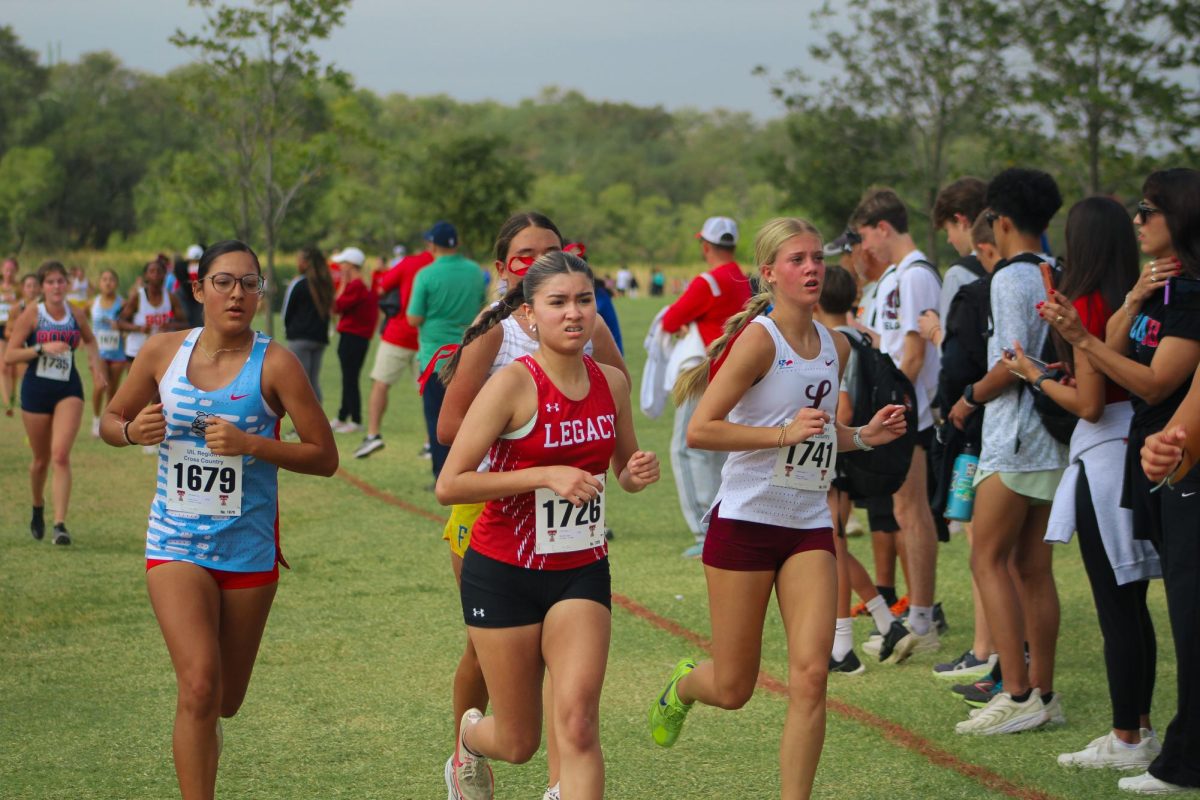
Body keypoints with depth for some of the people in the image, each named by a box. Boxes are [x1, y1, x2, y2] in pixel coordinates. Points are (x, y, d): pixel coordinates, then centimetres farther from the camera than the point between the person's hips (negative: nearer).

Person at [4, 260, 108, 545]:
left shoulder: (76, 314, 1)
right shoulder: (32, 314, -7)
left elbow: (90, 341, 24)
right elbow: (9, 356, -11)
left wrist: (96, 366, 7)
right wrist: (42, 348, -22)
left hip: (69, 390, 1)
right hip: (36, 390, -1)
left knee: (61, 455, -15)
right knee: (41, 459, 12)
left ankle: (60, 524, -16)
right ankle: (38, 509, 41)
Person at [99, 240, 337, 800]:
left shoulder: (274, 364, -9)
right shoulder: (163, 352, -2)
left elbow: (324, 458, -9)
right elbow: (110, 420, 12)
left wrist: (250, 443, -23)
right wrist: (133, 430, -11)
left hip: (249, 546, 0)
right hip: (176, 541, 0)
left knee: (226, 701, 14)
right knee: (199, 685, -18)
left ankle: (201, 733, 51)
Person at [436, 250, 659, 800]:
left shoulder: (612, 382, 1)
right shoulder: (513, 383, -15)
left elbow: (623, 470, 19)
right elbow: (448, 486, -20)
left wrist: (638, 473, -5)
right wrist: (547, 475, -25)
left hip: (582, 571, 3)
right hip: (504, 573, -3)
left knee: (577, 722, -16)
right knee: (519, 742, 8)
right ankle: (470, 737, 45)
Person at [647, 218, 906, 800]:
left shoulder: (835, 347, 9)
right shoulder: (759, 339, -13)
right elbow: (699, 430, -19)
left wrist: (864, 436, 6)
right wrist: (784, 433, -25)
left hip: (808, 527, 5)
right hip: (745, 522, -5)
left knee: (811, 675, -11)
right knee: (733, 690, 4)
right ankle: (682, 685, 39)